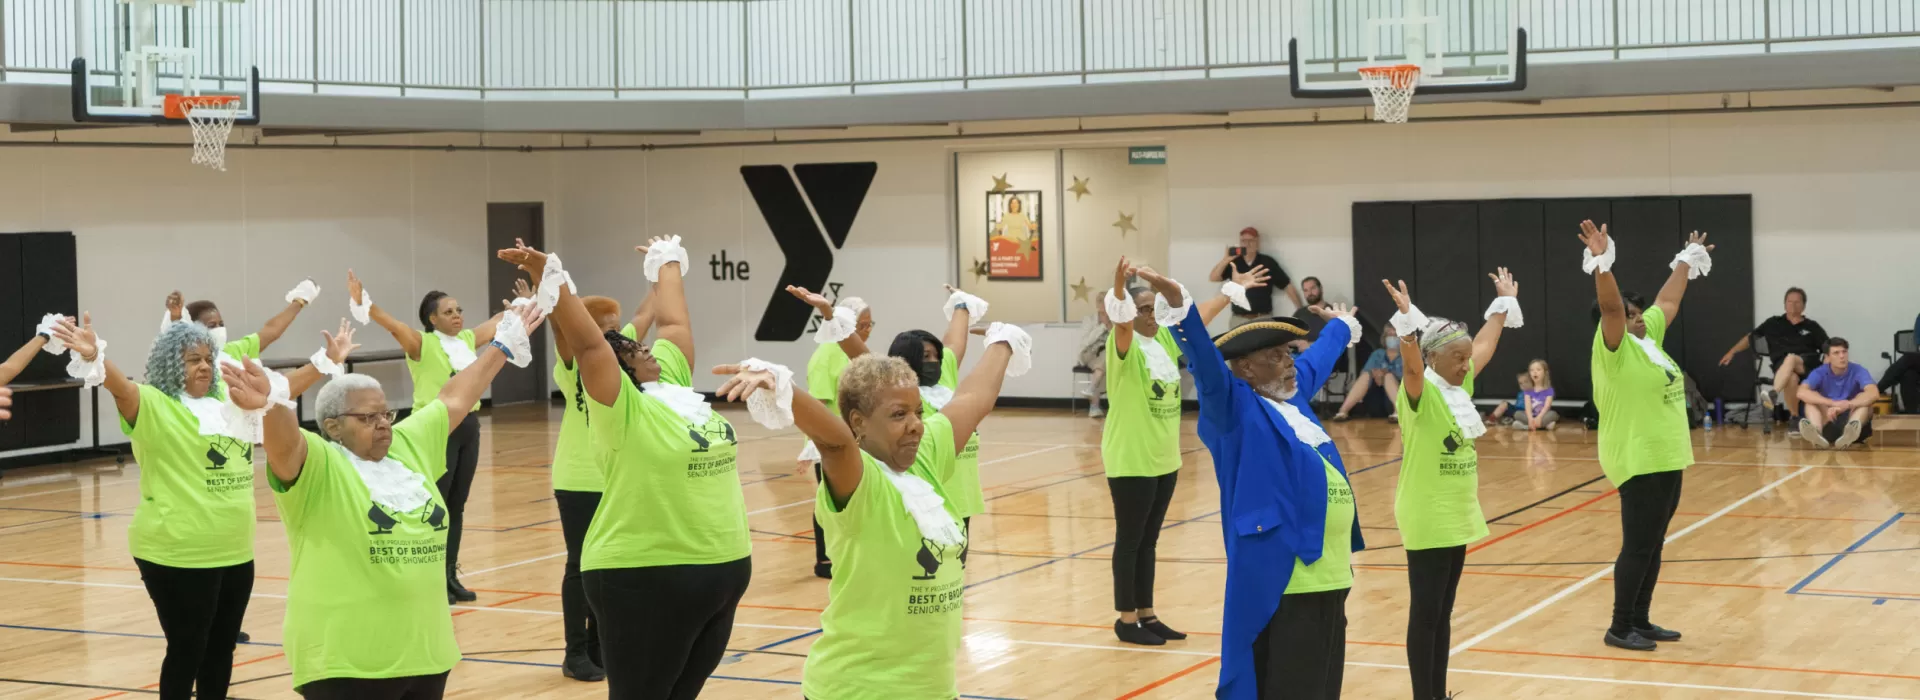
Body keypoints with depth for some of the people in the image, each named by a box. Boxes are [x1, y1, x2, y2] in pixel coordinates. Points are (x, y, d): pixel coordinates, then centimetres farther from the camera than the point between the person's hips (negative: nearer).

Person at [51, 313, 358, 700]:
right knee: (187, 652, 0)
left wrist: (328, 359, 27)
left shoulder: (229, 401, 12)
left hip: (234, 552, 7)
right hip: (178, 556, -7)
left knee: (221, 649, 16)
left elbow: (284, 388, 24)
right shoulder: (154, 406, -10)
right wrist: (93, 357, -49)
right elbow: (121, 387, -30)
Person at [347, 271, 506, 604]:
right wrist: (362, 303, -41)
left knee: (457, 505, 10)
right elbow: (393, 324, -26)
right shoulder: (422, 344, -10)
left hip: (468, 426, 6)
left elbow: (501, 320, 20)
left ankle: (451, 575, 17)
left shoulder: (468, 339, 7)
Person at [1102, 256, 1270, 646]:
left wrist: (1234, 290, 26)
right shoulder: (1125, 345, -15)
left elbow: (1199, 317, 20)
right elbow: (1122, 323, -37)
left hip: (1164, 459, 7)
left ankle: (1146, 615, 23)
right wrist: (1119, 289, -56)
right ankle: (1126, 620, 10)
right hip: (1130, 460, -7)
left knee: (1148, 541, 14)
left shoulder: (1166, 339, 6)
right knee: (1129, 540, 2)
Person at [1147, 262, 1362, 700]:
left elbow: (1318, 359, 37)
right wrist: (1179, 306, -38)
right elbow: (1207, 362, -21)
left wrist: (1343, 326, 56)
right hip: (1282, 578, -8)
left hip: (1328, 575, 8)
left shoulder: (1295, 397, 17)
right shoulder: (1238, 409, -5)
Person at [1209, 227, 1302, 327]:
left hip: (1263, 319, -2)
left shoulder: (1268, 262, 0)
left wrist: (1302, 311, -2)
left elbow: (1287, 286, 2)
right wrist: (1226, 259, -17)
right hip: (1239, 319, 2)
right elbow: (1213, 278, -4)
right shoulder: (1233, 263, 5)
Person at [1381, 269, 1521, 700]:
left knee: (1443, 612, 14)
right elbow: (1411, 364, -35)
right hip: (1427, 519, -8)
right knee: (1424, 614, -2)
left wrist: (1504, 303, 30)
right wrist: (1407, 320, -51)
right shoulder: (1421, 391, -15)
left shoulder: (1461, 385, 7)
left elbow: (1485, 346, 22)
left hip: (1457, 515, 8)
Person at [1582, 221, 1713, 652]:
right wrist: (1602, 262, -41)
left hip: (1666, 459, 9)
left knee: (1653, 546, 13)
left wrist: (1687, 261, 36)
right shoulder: (1615, 349, -13)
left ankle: (1640, 621, 21)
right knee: (1638, 547, -5)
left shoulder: (1648, 337, 12)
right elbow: (1609, 306, -29)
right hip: (1639, 462, -9)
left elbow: (1668, 301, 27)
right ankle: (1619, 629, 3)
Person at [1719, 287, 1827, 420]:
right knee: (1791, 378, -39)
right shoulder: (1773, 323, 21)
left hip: (1808, 364, -1)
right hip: (1782, 365, 1)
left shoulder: (1812, 326, 19)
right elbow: (1750, 337, 24)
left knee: (1790, 359, -39)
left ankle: (1773, 395, -55)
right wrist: (1732, 352, 16)